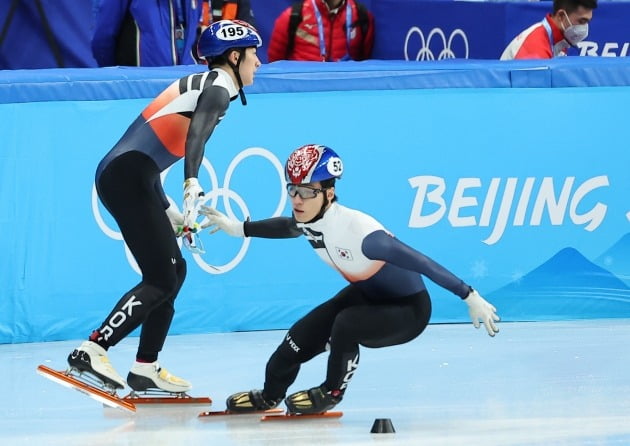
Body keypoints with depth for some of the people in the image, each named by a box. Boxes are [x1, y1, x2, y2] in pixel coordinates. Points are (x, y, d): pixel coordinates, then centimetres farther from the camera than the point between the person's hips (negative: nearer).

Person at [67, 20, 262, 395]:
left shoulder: (205, 85, 24)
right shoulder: (219, 86, -3)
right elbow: (197, 132, -25)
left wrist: (170, 212, 29)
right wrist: (193, 184, -40)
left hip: (126, 176, 10)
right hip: (129, 176, -10)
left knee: (175, 271, 13)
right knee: (161, 279, -11)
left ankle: (146, 369, 14)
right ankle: (91, 352, -15)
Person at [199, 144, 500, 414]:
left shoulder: (359, 231, -39)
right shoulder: (307, 221, -14)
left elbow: (421, 262, -37)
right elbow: (287, 227, 13)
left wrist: (470, 297, -36)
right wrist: (238, 229, 19)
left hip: (408, 310, -8)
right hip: (365, 295, 8)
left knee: (345, 325, -30)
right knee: (303, 335, 5)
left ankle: (331, 393, -2)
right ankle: (269, 396, 32)